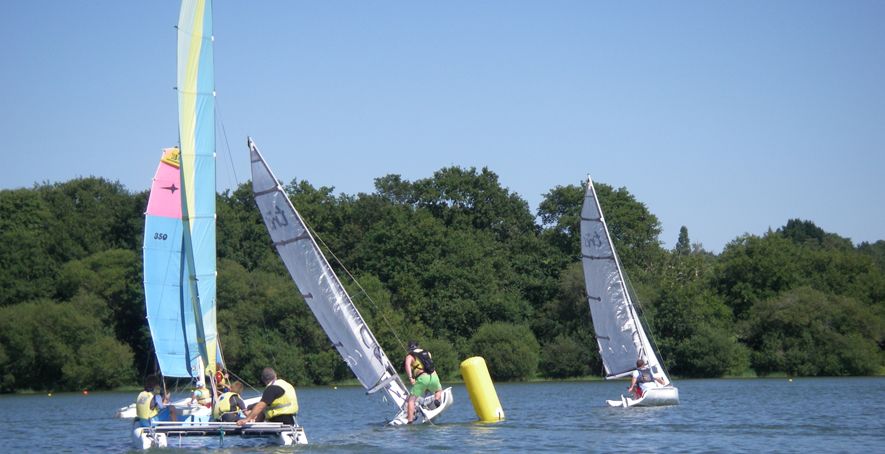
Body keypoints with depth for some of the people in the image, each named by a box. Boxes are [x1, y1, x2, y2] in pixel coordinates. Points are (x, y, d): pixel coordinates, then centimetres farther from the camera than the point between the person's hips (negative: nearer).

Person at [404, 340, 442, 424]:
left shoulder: (410, 356, 12)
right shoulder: (428, 353, 26)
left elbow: (407, 364, -10)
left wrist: (410, 378, -18)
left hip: (422, 378, -4)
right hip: (434, 376, 4)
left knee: (411, 399, 1)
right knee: (439, 391, 33)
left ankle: (410, 420, -14)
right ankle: (436, 399, 0)